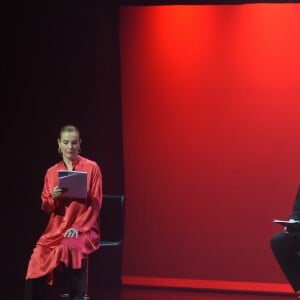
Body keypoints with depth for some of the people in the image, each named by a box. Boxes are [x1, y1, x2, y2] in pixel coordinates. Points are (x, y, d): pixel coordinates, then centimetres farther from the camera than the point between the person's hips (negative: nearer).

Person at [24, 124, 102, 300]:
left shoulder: (91, 167, 1)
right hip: (56, 228, 3)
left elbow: (96, 204, -3)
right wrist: (53, 197, -11)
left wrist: (78, 228, -16)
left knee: (70, 247, -36)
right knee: (38, 256, -26)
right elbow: (46, 208, 12)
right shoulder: (52, 172, 12)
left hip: (84, 229, -3)